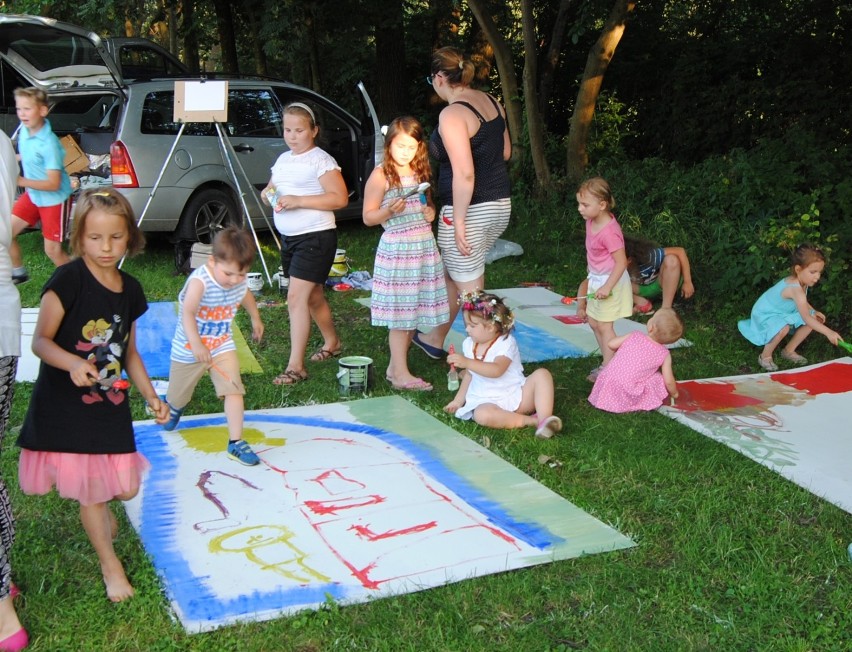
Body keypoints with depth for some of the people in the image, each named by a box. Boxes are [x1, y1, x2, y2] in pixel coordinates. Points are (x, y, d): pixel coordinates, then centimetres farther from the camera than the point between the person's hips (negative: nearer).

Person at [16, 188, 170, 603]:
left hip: (111, 406, 5)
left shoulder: (129, 289, 3)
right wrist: (73, 363, -34)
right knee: (90, 493, 6)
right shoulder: (68, 280, -15)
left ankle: (99, 508, 45)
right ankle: (110, 564, 27)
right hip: (65, 407, -5)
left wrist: (151, 397, 7)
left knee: (125, 487, 10)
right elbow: (40, 340, -16)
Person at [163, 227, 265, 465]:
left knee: (233, 390, -15)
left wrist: (255, 319, 29)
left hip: (223, 347, 3)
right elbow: (187, 313, -44)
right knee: (178, 396, 19)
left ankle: (236, 442, -8)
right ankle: (173, 408, 55)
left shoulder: (239, 282, -11)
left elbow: (246, 296, 15)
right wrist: (196, 345, -57)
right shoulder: (200, 281, -31)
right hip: (188, 350, -3)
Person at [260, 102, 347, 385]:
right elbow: (271, 187, 25)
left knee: (297, 298, -15)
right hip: (289, 237, 9)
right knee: (313, 297, 20)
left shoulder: (321, 160, -12)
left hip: (315, 236, -9)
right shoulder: (283, 160, 12)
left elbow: (340, 198, -20)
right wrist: (267, 194, 0)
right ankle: (331, 343, 40)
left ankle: (295, 366, -14)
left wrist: (299, 200, -24)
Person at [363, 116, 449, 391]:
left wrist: (430, 211, 4)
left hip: (425, 247, 7)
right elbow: (368, 217, -6)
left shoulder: (420, 173, 13)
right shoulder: (380, 176, -6)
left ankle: (395, 366, 19)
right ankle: (400, 374, 1)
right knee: (400, 314, -4)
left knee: (415, 310, 8)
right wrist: (389, 211, -24)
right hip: (396, 249, -6)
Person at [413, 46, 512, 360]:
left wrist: (459, 222, -21)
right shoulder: (490, 101, 7)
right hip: (501, 204, 9)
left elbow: (464, 174, -25)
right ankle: (435, 339, 41)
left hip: (470, 210, -9)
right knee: (452, 272, 25)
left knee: (470, 290, 2)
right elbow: (505, 152, 17)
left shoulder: (452, 114, -18)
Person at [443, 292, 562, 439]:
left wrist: (467, 362, -37)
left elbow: (497, 370, -29)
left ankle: (544, 420, -35)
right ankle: (532, 420, -29)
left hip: (516, 397, -2)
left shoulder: (506, 343, -11)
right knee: (481, 415, -36)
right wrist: (458, 401, 18)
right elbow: (469, 375, 21)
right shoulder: (469, 345, 8)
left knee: (542, 374, -26)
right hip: (488, 402, 2)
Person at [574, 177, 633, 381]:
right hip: (597, 279, 10)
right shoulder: (592, 221, 1)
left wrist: (607, 287, -28)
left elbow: (621, 262, -26)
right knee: (593, 322, 17)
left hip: (610, 281, -10)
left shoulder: (609, 231, -28)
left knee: (604, 326, -3)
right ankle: (607, 362, 30)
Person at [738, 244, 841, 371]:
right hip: (764, 314, -10)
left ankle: (789, 351, 12)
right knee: (783, 328, -39)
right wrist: (828, 332, -43)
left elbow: (802, 303, 16)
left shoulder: (802, 282, -7)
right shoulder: (795, 289, -36)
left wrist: (814, 312, -2)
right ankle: (765, 356, -14)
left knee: (814, 320, 0)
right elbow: (805, 318, -39)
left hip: (783, 313, 10)